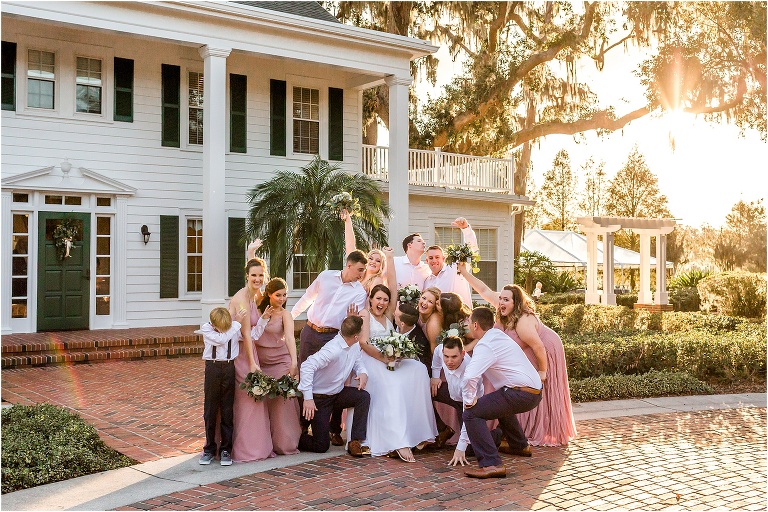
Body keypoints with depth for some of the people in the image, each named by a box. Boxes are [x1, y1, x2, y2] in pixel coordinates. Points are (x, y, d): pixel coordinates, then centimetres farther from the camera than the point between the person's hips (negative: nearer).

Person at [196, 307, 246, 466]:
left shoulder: (235, 328, 0)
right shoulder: (206, 329, -8)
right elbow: (221, 339, -22)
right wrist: (237, 323, -16)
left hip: (229, 369, 1)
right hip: (212, 368, -1)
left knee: (227, 411, 6)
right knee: (210, 410, 7)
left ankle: (226, 450, 16)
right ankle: (209, 449, 20)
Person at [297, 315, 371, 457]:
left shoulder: (355, 346, -5)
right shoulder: (333, 350, -31)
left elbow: (358, 362, 14)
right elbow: (307, 366, -37)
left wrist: (363, 373, -11)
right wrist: (308, 398, -39)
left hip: (337, 393, 7)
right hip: (319, 398, -7)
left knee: (364, 396, -19)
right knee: (322, 446, -4)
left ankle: (355, 442, -12)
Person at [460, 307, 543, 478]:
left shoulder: (485, 346, -14)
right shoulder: (498, 335, 15)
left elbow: (470, 377, -28)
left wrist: (469, 401, -14)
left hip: (520, 394, -10)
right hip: (534, 392, 10)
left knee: (472, 413, -13)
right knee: (501, 404, 39)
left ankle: (491, 464, -22)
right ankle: (519, 445, 53)